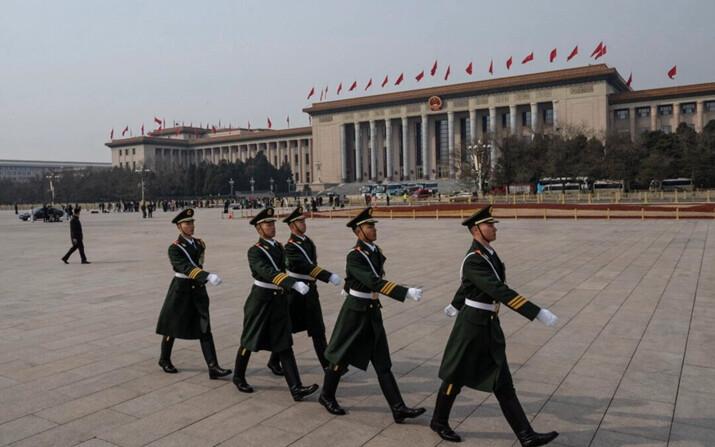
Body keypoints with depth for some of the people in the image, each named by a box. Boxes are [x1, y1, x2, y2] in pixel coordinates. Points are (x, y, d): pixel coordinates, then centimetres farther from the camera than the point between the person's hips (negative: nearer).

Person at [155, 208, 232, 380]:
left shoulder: (200, 243, 5)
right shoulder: (174, 248, -15)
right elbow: (187, 268, -31)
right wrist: (208, 276, -44)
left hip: (198, 290, 5)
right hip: (181, 290, -4)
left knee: (205, 329, -2)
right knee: (172, 326, 12)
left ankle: (213, 368, -5)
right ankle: (164, 359, 36)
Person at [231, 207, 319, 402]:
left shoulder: (279, 247, 7)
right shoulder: (255, 251, -15)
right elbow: (270, 273, -31)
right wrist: (295, 284, -42)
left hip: (280, 300, 6)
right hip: (261, 300, -6)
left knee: (284, 345, 1)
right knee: (250, 341, 11)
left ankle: (296, 389, -2)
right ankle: (239, 377, 34)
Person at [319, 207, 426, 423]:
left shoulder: (376, 251, 4)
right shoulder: (354, 255, -20)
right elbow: (375, 282, -31)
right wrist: (407, 292, -37)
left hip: (373, 312, 7)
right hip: (355, 312, -7)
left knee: (383, 363, 4)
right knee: (341, 357, 10)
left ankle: (399, 409, 4)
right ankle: (327, 396, 32)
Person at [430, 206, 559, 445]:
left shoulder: (488, 253, 6)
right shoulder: (473, 259, -22)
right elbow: (500, 291, -32)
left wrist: (455, 306, 39)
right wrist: (538, 313, -34)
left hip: (491, 326, 8)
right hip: (472, 325, -8)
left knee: (503, 384, 8)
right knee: (456, 378, 10)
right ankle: (439, 421, 31)